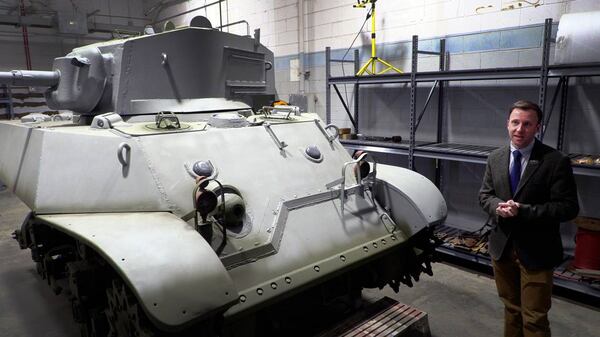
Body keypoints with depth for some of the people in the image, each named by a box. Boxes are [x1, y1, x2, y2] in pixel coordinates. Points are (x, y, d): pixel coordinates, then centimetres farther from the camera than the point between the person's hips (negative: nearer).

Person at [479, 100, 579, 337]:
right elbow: (485, 195, 8)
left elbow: (568, 208, -15)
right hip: (502, 247, 5)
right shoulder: (495, 158, 2)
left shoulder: (555, 161, -13)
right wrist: (498, 207, -14)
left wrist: (523, 211, -24)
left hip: (536, 252, -4)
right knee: (510, 308, 23)